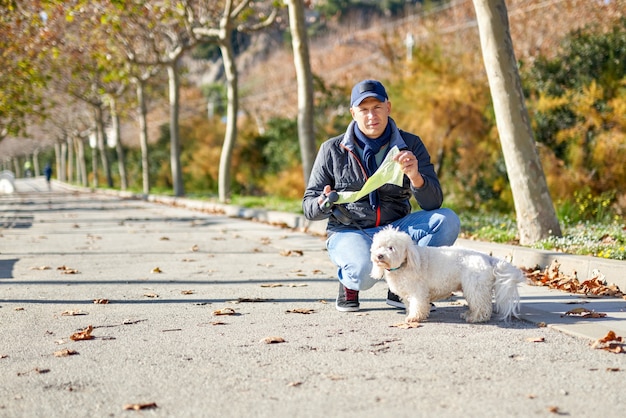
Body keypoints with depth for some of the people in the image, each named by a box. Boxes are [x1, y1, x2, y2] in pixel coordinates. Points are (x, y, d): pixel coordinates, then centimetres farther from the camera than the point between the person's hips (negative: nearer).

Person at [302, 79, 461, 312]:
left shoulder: (410, 145, 0)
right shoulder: (333, 150, -2)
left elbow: (433, 203, -9)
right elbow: (309, 206, 1)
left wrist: (415, 177, -30)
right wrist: (324, 204, -24)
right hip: (349, 232, -3)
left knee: (447, 220, -24)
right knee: (364, 272, -37)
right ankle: (349, 282, 3)